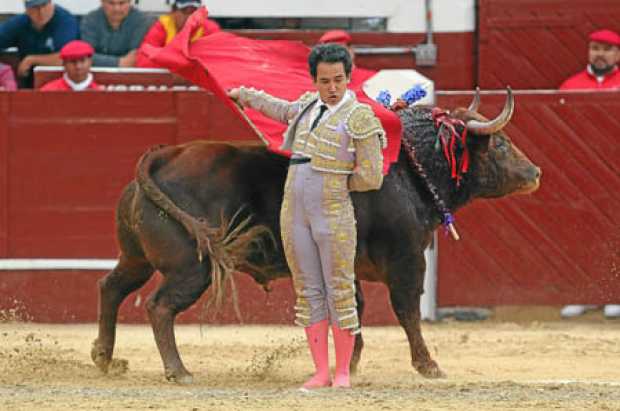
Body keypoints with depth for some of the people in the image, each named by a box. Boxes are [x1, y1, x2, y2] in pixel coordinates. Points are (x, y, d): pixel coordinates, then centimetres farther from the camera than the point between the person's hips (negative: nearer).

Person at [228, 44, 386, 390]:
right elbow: (280, 109, 37)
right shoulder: (308, 105, 12)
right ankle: (321, 373, 9)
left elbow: (371, 178, -6)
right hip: (295, 214, 6)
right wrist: (246, 95, 51)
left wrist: (333, 181, 3)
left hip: (334, 215, -6)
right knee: (309, 293, 5)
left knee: (340, 293, -4)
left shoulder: (360, 119, -7)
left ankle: (343, 373, 2)